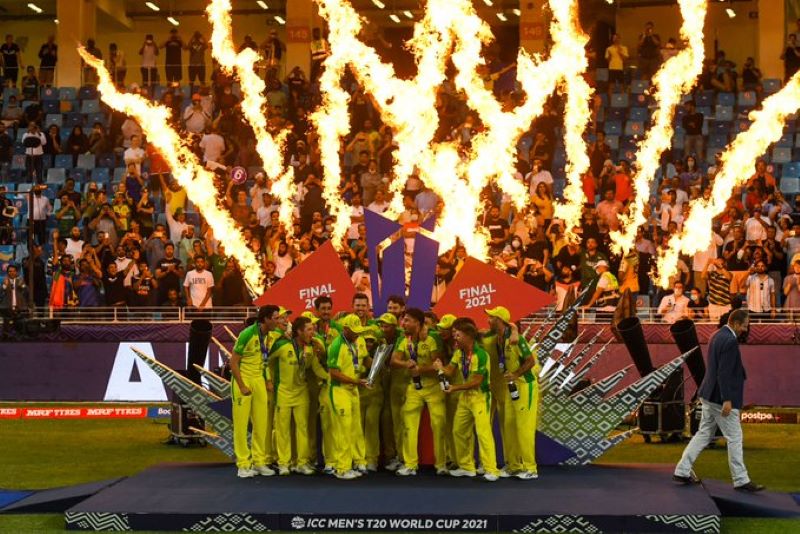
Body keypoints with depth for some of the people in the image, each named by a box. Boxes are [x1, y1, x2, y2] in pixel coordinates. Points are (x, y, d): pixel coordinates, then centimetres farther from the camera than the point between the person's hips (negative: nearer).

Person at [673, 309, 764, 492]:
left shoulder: (718, 336, 10)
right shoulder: (730, 341, -19)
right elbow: (724, 373, -23)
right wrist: (727, 400, -23)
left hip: (710, 396, 10)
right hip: (721, 398, -10)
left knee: (704, 434, 14)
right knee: (734, 438, 0)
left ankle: (682, 471, 13)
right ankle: (740, 480, 6)